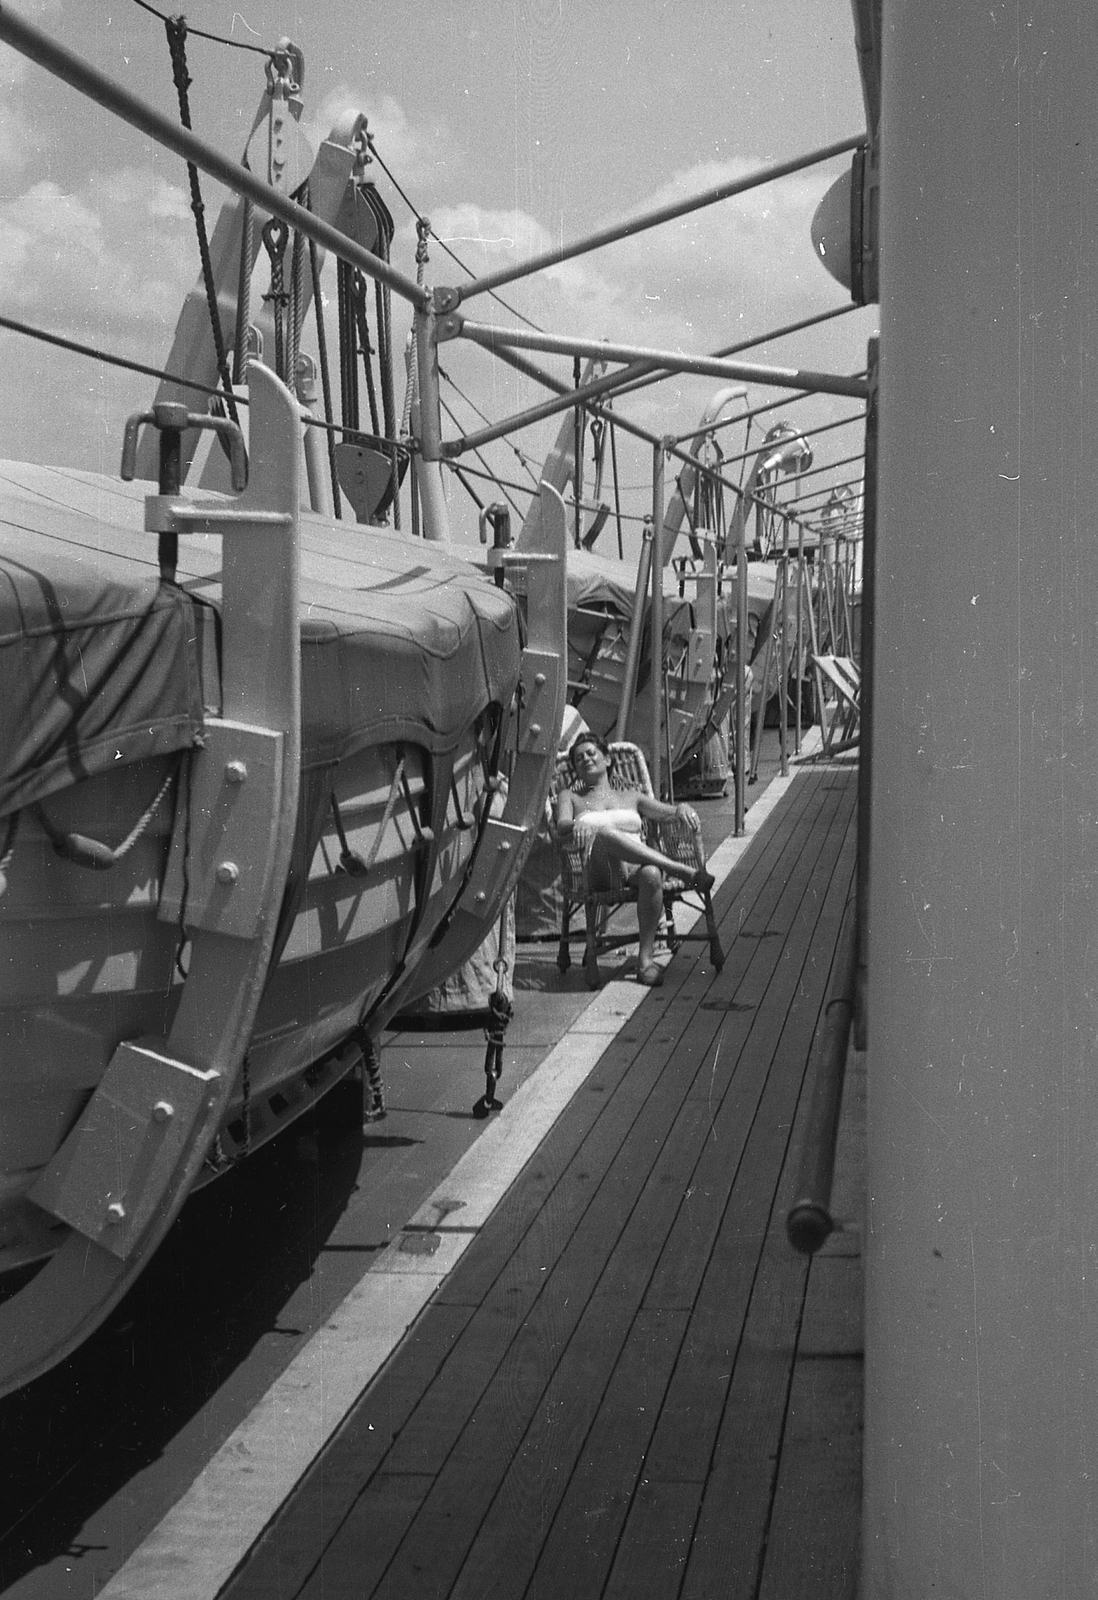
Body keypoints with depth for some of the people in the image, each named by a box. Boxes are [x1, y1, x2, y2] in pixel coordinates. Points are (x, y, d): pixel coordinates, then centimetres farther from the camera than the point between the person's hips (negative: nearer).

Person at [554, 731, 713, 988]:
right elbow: (561, 826, 4)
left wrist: (683, 809, -5)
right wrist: (579, 823, -20)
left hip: (637, 864, 2)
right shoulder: (570, 797, 26)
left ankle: (645, 958, -34)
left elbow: (669, 813, 20)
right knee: (604, 833, -38)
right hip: (600, 869, -2)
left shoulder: (631, 796, 31)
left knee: (651, 875, -39)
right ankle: (682, 871, -39)